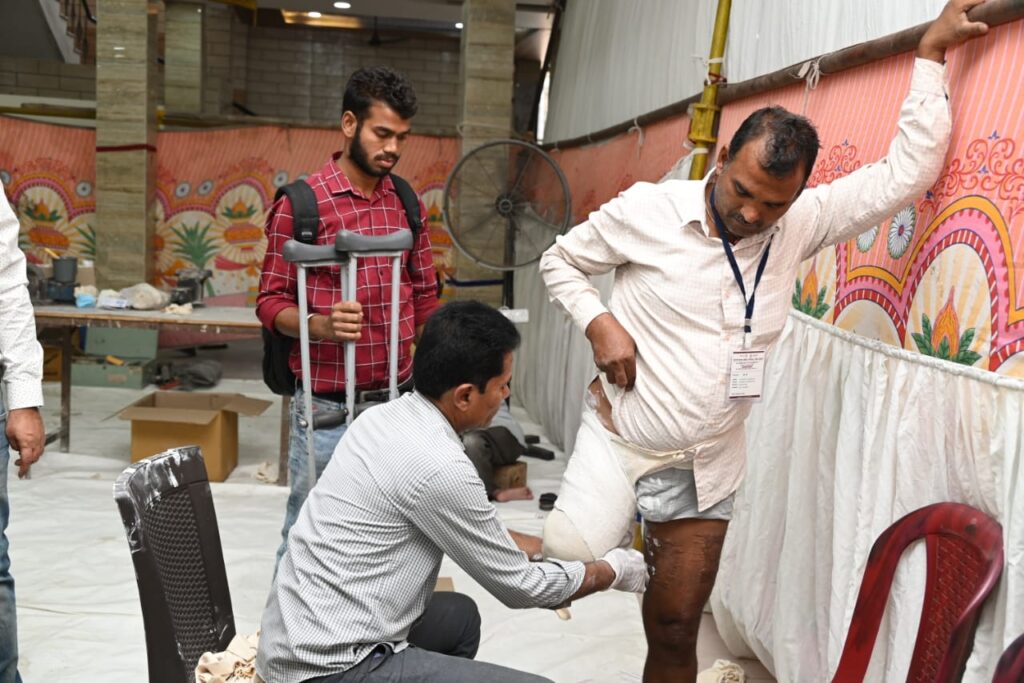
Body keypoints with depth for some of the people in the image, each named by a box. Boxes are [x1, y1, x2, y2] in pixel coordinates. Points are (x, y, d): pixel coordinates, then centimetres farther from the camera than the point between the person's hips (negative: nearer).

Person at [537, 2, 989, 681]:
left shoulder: (799, 224, -5)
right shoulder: (648, 210, -13)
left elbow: (908, 172, -3)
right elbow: (560, 260, 1)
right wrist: (599, 323, -15)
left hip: (705, 467, 2)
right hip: (616, 439, -1)